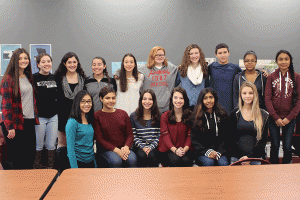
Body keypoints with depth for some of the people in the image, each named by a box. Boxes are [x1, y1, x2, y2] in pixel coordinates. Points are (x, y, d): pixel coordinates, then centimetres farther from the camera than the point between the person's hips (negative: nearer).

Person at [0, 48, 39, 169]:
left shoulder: (29, 77, 13)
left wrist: (35, 118, 13)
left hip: (29, 122, 7)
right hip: (16, 124, -6)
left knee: (31, 156, 10)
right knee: (18, 160, 2)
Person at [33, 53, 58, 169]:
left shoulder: (55, 78, 11)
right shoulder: (34, 78, -4)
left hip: (53, 117, 4)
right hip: (39, 117, -4)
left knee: (51, 146, 8)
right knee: (38, 146, 3)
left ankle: (50, 169, 19)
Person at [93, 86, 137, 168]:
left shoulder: (123, 113, 13)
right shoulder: (97, 116, 1)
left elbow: (130, 134, 10)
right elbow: (99, 139, -5)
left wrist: (126, 147, -12)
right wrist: (116, 150, -16)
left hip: (123, 148, 3)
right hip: (106, 149, -3)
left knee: (132, 160, -29)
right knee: (116, 161, -34)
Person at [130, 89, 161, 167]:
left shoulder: (157, 116, 9)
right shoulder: (133, 116, 7)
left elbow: (159, 135, 5)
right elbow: (134, 136, 3)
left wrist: (151, 147, -11)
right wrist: (143, 147, -12)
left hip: (154, 146, 0)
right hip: (139, 146, 0)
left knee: (152, 156, -32)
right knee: (142, 155, -33)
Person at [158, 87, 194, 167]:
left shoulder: (190, 115, 6)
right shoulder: (164, 116, 5)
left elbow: (190, 135, 3)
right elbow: (165, 136, -2)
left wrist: (185, 149, -16)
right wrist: (175, 150, -18)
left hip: (185, 149, 1)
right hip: (168, 150, -1)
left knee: (186, 160, -30)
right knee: (175, 160, -31)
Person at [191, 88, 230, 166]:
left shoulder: (223, 115, 10)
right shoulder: (196, 117, 4)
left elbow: (226, 137, 8)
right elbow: (194, 140, 2)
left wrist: (219, 152, -8)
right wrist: (207, 152, -12)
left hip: (220, 151, 1)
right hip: (202, 153, -1)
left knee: (223, 163, -29)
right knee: (209, 162, -31)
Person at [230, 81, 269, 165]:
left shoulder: (264, 115, 6)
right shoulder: (235, 114, 6)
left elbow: (263, 140, 3)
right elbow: (232, 138, 3)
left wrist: (249, 156, -9)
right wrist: (241, 157, -10)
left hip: (256, 158, 0)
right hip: (236, 157, 0)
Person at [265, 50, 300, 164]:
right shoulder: (271, 77, 2)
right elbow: (267, 98, -2)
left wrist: (289, 118, -9)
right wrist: (276, 117, -10)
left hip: (289, 119, 0)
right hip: (274, 119, 0)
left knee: (287, 147, 3)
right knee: (275, 146, 7)